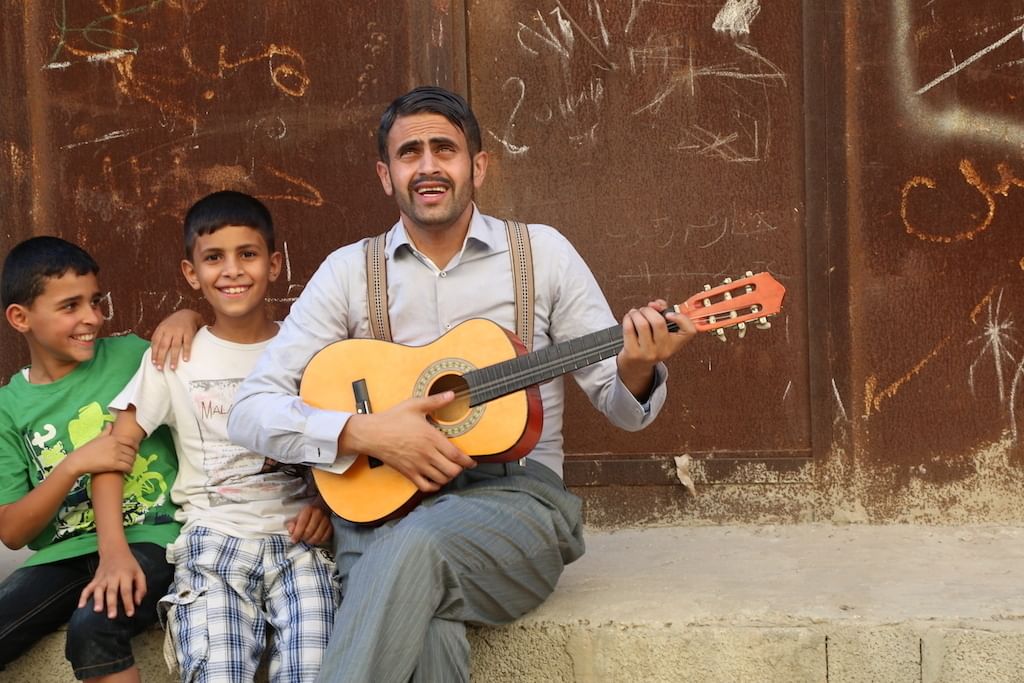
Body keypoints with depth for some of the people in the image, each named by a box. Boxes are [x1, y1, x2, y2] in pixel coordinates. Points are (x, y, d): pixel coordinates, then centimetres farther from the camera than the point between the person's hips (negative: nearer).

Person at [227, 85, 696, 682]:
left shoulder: (542, 252, 7)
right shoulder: (350, 270, 7)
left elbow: (621, 406, 9)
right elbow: (251, 412, 2)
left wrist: (635, 370, -16)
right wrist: (364, 432, -14)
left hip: (516, 496, 0)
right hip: (380, 503, 0)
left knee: (414, 546, -35)